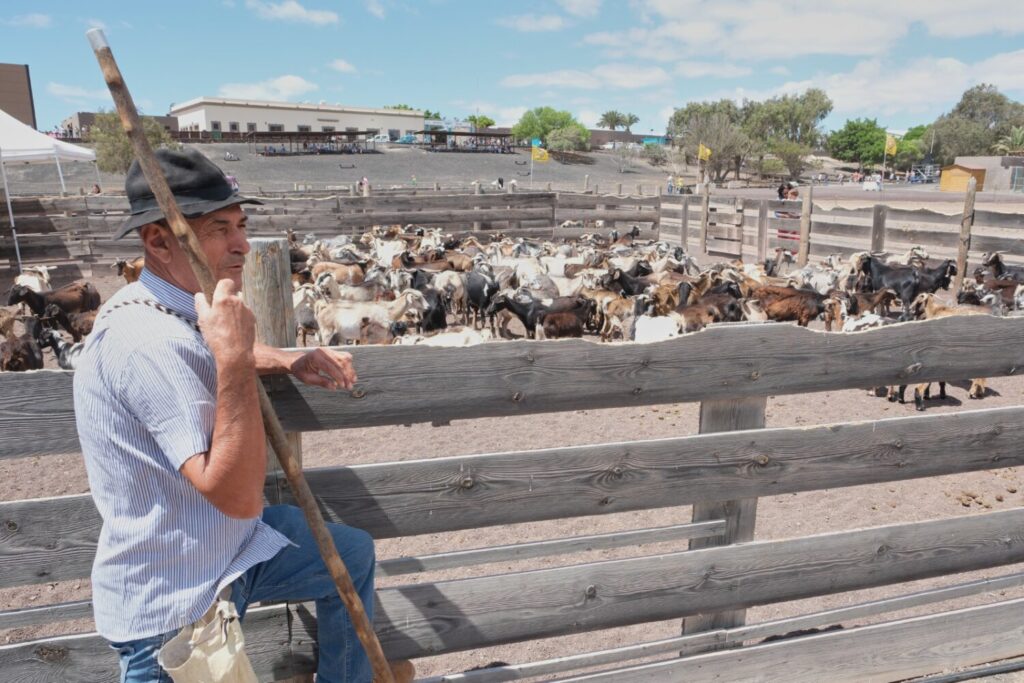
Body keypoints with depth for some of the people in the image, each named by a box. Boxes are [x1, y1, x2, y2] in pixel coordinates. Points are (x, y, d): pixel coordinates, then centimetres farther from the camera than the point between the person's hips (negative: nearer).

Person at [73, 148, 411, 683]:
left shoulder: (179, 307, -1)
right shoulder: (147, 341, -32)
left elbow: (207, 356, 24)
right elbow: (240, 496, -33)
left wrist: (289, 362, 3)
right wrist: (235, 359, -38)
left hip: (230, 538, 9)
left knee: (354, 554, 21)